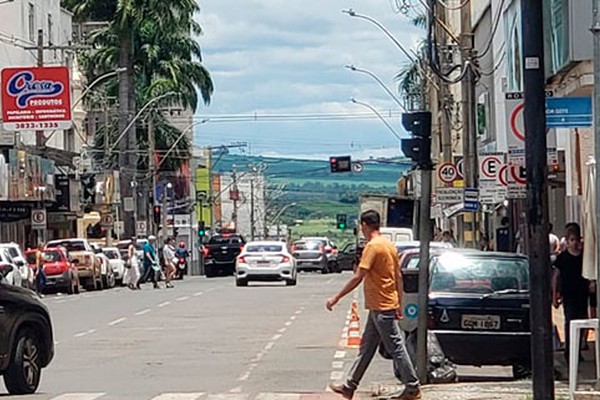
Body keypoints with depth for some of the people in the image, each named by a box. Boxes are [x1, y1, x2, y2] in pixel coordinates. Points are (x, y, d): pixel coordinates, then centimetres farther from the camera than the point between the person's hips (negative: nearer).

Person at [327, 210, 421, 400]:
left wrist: (336, 298, -17)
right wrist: (399, 304, 20)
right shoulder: (389, 245, 12)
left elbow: (357, 277, -21)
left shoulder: (373, 246, -17)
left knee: (396, 347, -3)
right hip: (380, 306, 10)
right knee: (366, 347, 13)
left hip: (381, 307, -10)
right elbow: (398, 277, 15)